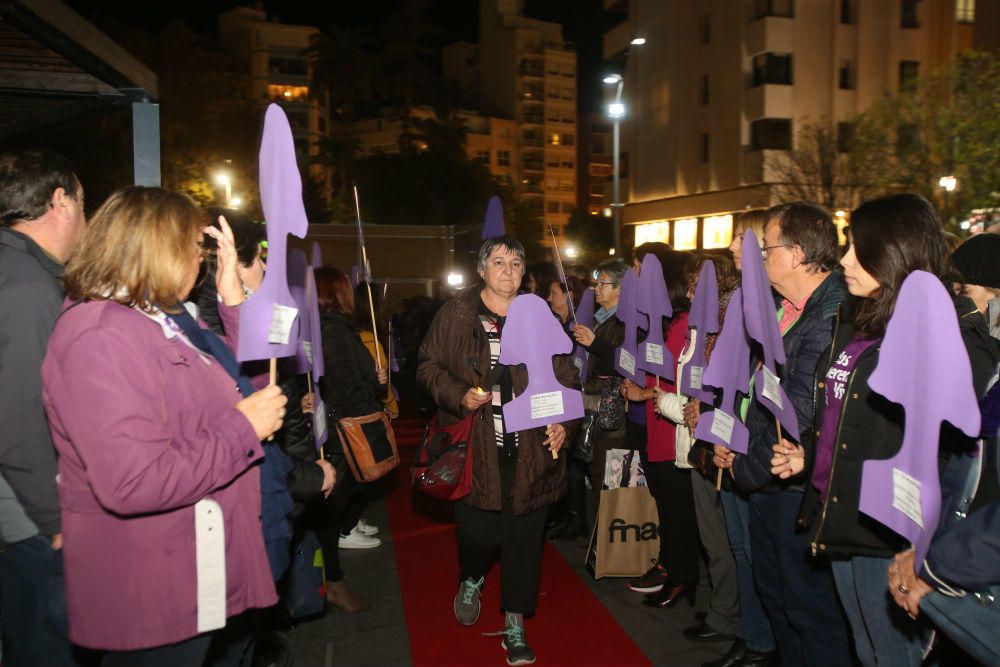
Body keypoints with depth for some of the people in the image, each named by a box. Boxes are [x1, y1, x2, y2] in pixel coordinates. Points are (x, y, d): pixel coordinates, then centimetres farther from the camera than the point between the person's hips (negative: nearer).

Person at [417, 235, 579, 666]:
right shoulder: (455, 316, 1)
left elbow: (566, 379, 8)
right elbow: (429, 367, 5)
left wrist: (563, 422, -6)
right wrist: (460, 396, -11)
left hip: (531, 449, 2)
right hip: (475, 449, -1)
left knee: (524, 535, 7)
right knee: (479, 530, 2)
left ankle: (514, 625, 25)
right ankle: (471, 580, 39)